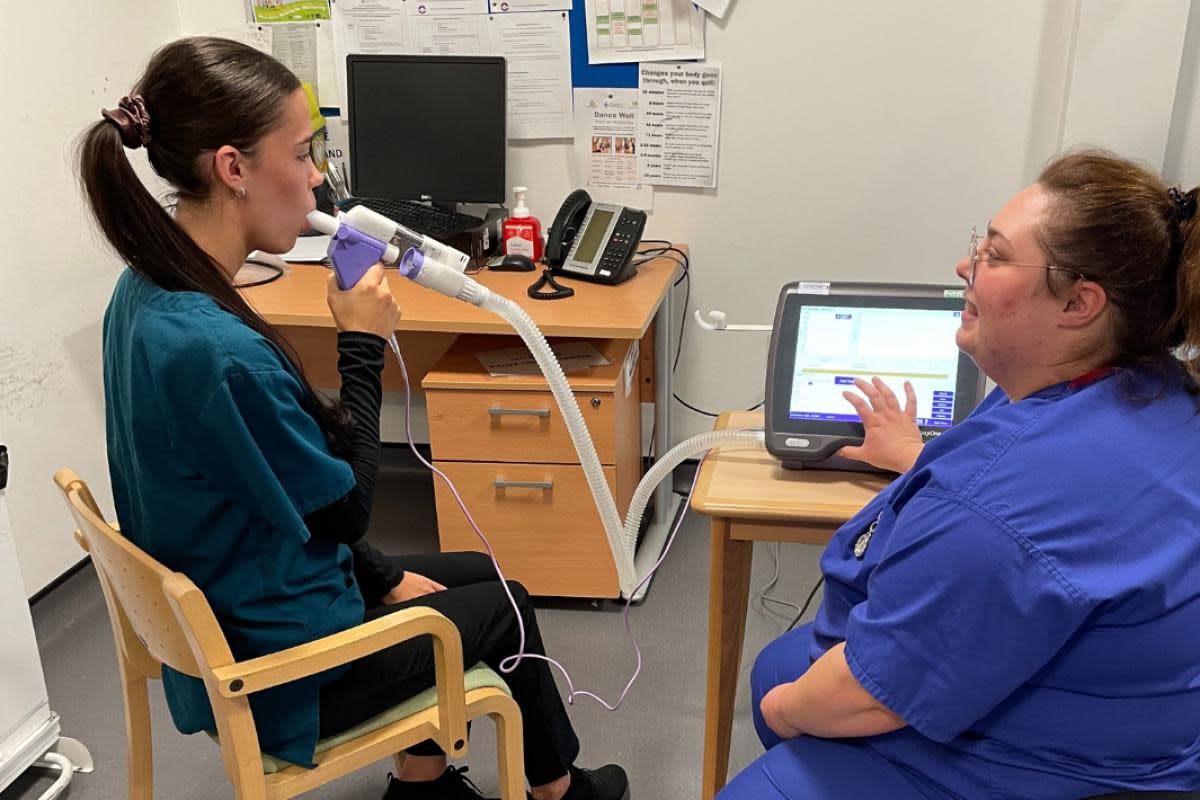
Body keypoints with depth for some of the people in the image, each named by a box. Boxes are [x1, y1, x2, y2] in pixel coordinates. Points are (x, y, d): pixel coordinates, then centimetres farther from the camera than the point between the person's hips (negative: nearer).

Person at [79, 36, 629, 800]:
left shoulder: (149, 292, -4)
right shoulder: (219, 351, -35)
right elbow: (344, 508, -21)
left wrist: (383, 575, 6)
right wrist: (363, 347, -14)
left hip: (225, 619, 8)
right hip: (284, 666, -8)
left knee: (480, 572, 23)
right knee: (503, 603, 17)